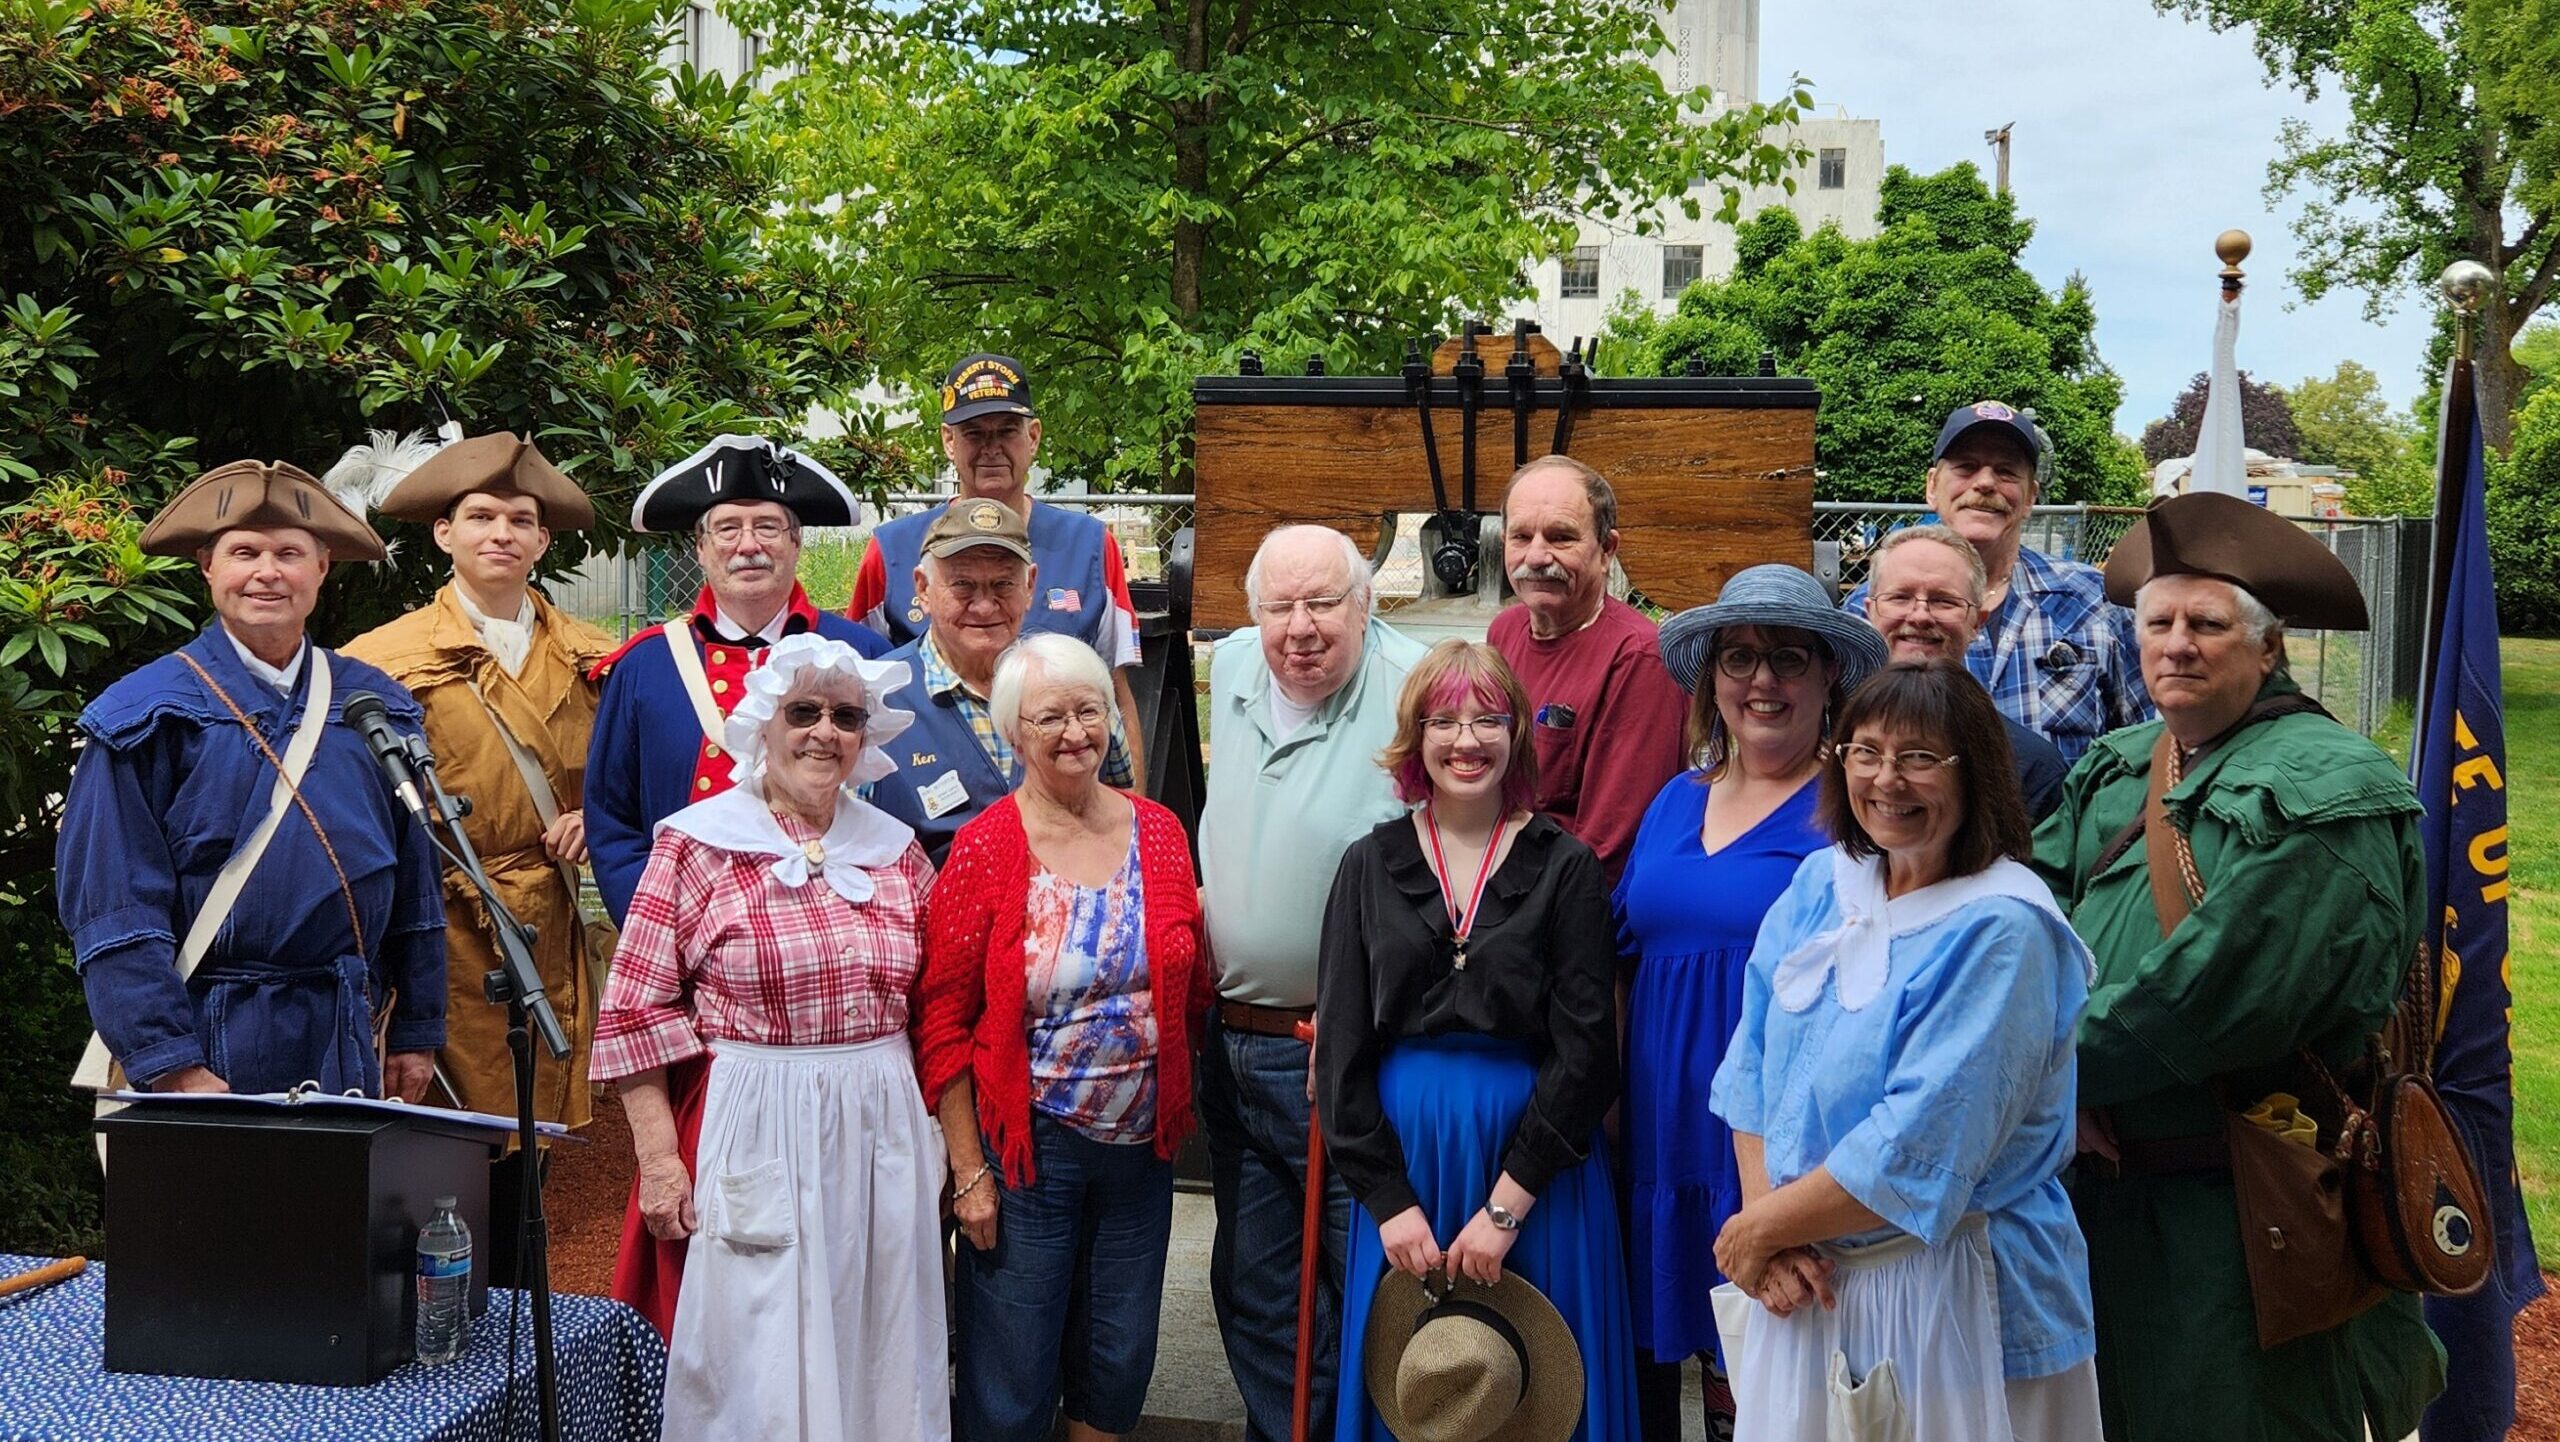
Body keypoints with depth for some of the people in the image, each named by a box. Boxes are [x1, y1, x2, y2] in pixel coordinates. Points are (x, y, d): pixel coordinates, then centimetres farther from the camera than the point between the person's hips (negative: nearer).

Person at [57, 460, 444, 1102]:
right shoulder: (147, 717, -4)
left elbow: (415, 888, 11)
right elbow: (114, 914, -9)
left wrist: (416, 1032, 9)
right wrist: (171, 1066, -15)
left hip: (349, 1044, 4)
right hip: (210, 1047, -4)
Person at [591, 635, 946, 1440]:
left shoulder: (897, 850, 8)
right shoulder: (697, 844, -4)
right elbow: (635, 1015, -5)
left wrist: (941, 1146, 12)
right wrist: (659, 1159, -10)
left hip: (883, 1134, 4)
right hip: (755, 1137, -4)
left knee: (879, 1358, 13)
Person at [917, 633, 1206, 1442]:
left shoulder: (1157, 832, 1)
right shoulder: (986, 846, -10)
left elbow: (1192, 990, 12)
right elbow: (942, 1018, -8)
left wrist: (1205, 924, -8)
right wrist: (968, 1169, -9)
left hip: (1141, 1141, 4)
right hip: (1028, 1144, -4)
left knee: (1118, 1361, 17)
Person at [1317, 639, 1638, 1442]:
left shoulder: (1565, 866, -3)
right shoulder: (1371, 865, 4)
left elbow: (1584, 1051, -7)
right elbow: (1341, 1044, 2)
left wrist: (1506, 1205, -11)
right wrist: (1389, 1199, -5)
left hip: (1531, 1152, -2)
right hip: (1404, 1151, 2)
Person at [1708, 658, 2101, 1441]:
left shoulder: (2002, 931, -17)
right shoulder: (1819, 885, 4)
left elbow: (1920, 1150, -21)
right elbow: (1751, 1071, 3)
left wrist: (1762, 1229, -12)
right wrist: (1767, 1225, -10)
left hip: (1955, 1304, -6)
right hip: (1810, 1289, 6)